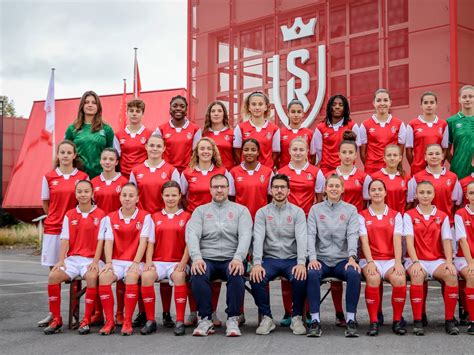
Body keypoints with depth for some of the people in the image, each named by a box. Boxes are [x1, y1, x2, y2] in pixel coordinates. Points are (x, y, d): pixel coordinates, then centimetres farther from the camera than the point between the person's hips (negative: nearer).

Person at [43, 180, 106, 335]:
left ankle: (86, 320, -23)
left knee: (91, 277, -35)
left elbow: (100, 240, -4)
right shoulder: (69, 215, 11)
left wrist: (96, 261, -16)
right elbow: (65, 239, 6)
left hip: (91, 259, -3)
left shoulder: (101, 215, 1)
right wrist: (61, 260, -8)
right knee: (53, 276, -23)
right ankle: (56, 320, -11)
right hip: (72, 258, 3)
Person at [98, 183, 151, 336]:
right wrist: (108, 263, -13)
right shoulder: (110, 217, 10)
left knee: (131, 276, -35)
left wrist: (136, 263, -18)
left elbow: (143, 242, -7)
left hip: (134, 262, -2)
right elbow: (108, 241, 2)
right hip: (116, 261, 2)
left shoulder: (144, 217, 2)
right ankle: (109, 321, -20)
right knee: (103, 276, -29)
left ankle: (127, 322, -26)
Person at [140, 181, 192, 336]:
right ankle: (150, 320, -19)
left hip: (177, 262, -2)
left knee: (178, 276, -35)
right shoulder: (155, 217, 15)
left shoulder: (186, 217, 8)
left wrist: (183, 262, -11)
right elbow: (151, 242, 12)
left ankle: (180, 321, -26)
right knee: (146, 276, -29)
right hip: (158, 261, 2)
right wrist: (148, 261, -4)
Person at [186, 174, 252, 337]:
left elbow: (245, 235, -1)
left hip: (231, 259, -1)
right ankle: (205, 319, -19)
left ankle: (233, 319, -20)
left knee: (237, 274, -34)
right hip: (206, 259, 1)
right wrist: (196, 258, -18)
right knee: (197, 274, -32)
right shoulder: (200, 210, 16)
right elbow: (192, 234, 1)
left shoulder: (241, 210, 13)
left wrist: (238, 258, -20)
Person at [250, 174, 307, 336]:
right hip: (270, 258, 1)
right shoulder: (262, 212, 7)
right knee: (256, 278, -29)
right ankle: (266, 318, -9)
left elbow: (301, 238, -7)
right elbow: (258, 239, -6)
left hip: (292, 259, -1)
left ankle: (297, 317, -9)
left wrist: (301, 263, -23)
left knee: (301, 278, -32)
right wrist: (257, 263, -22)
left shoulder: (297, 212, 6)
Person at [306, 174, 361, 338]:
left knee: (354, 273, -32)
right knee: (312, 274, -33)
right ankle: (315, 320, -26)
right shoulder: (315, 209, 11)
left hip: (343, 259, 0)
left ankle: (351, 320, -22)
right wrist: (312, 258, -15)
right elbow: (311, 235, 1)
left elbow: (353, 234, -3)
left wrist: (352, 257, -20)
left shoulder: (350, 209, 11)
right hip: (321, 259, 0)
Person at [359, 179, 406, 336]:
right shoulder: (362, 216, 9)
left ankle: (397, 321, -14)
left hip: (390, 259, 1)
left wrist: (398, 262, -14)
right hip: (370, 259, -1)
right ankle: (373, 321, -23)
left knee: (400, 279, -31)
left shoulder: (395, 215, 13)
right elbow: (364, 241, -3)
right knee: (373, 279, -35)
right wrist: (370, 262, -18)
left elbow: (397, 240, 0)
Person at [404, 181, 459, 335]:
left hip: (437, 260, 2)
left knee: (452, 275, -30)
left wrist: (449, 262, -14)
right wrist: (415, 262, -21)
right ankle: (417, 321, -26)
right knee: (417, 276, -36)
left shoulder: (442, 216, 11)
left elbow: (447, 240, 3)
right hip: (416, 260, -2)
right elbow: (409, 239, -7)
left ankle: (449, 320, -17)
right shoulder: (409, 215, 4)